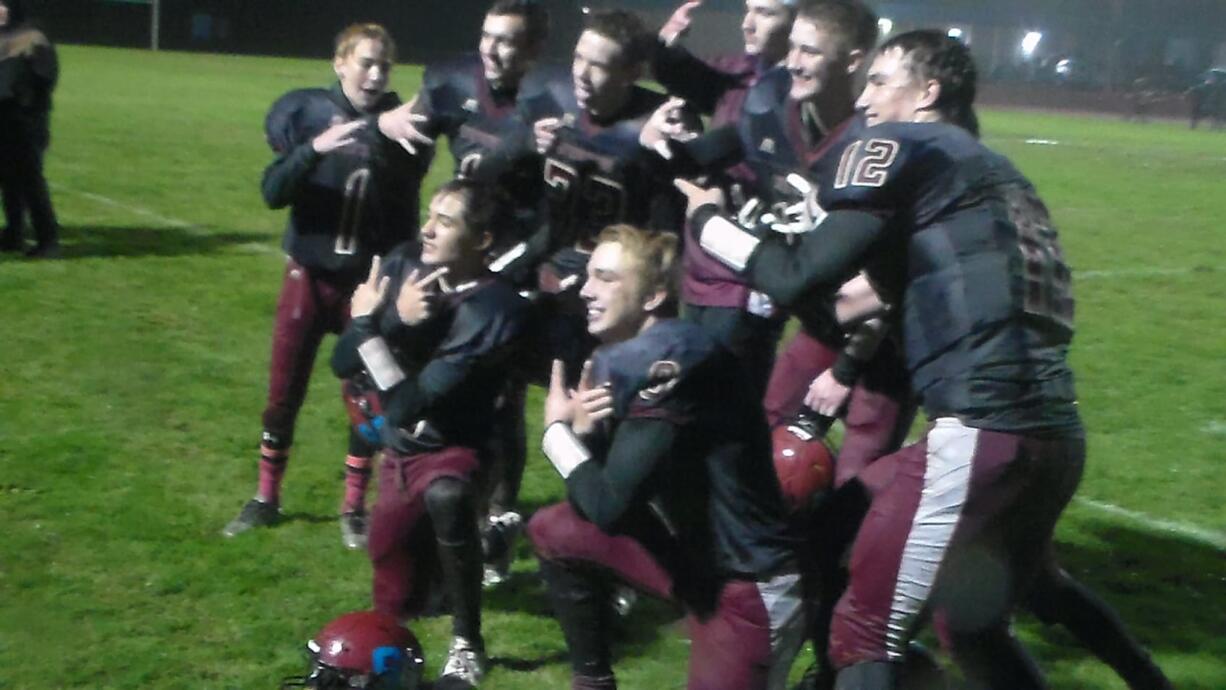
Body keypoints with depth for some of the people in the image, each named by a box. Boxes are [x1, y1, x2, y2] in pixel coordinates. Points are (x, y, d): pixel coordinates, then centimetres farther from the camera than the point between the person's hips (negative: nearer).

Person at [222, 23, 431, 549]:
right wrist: (314, 149, -28)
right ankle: (266, 499, 26)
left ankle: (354, 508, 19)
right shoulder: (304, 111, -6)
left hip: (370, 281, 0)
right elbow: (273, 192, -15)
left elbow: (406, 209, -2)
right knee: (284, 391, 10)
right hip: (309, 275, 1)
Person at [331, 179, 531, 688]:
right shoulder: (403, 265, -7)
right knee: (394, 607, 13)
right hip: (398, 447, 6)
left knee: (445, 497, -41)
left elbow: (408, 404, -26)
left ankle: (467, 639, -21)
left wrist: (368, 324, -18)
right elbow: (343, 363, -10)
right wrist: (396, 320, -25)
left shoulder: (496, 309, -25)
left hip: (449, 450, -6)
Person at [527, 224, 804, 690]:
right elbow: (595, 500, 7)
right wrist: (579, 430, -12)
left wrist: (556, 430, -9)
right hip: (693, 558, 9)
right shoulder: (624, 359, 3)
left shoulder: (672, 362, -23)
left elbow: (609, 506, -24)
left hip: (751, 586, -9)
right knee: (553, 531, 7)